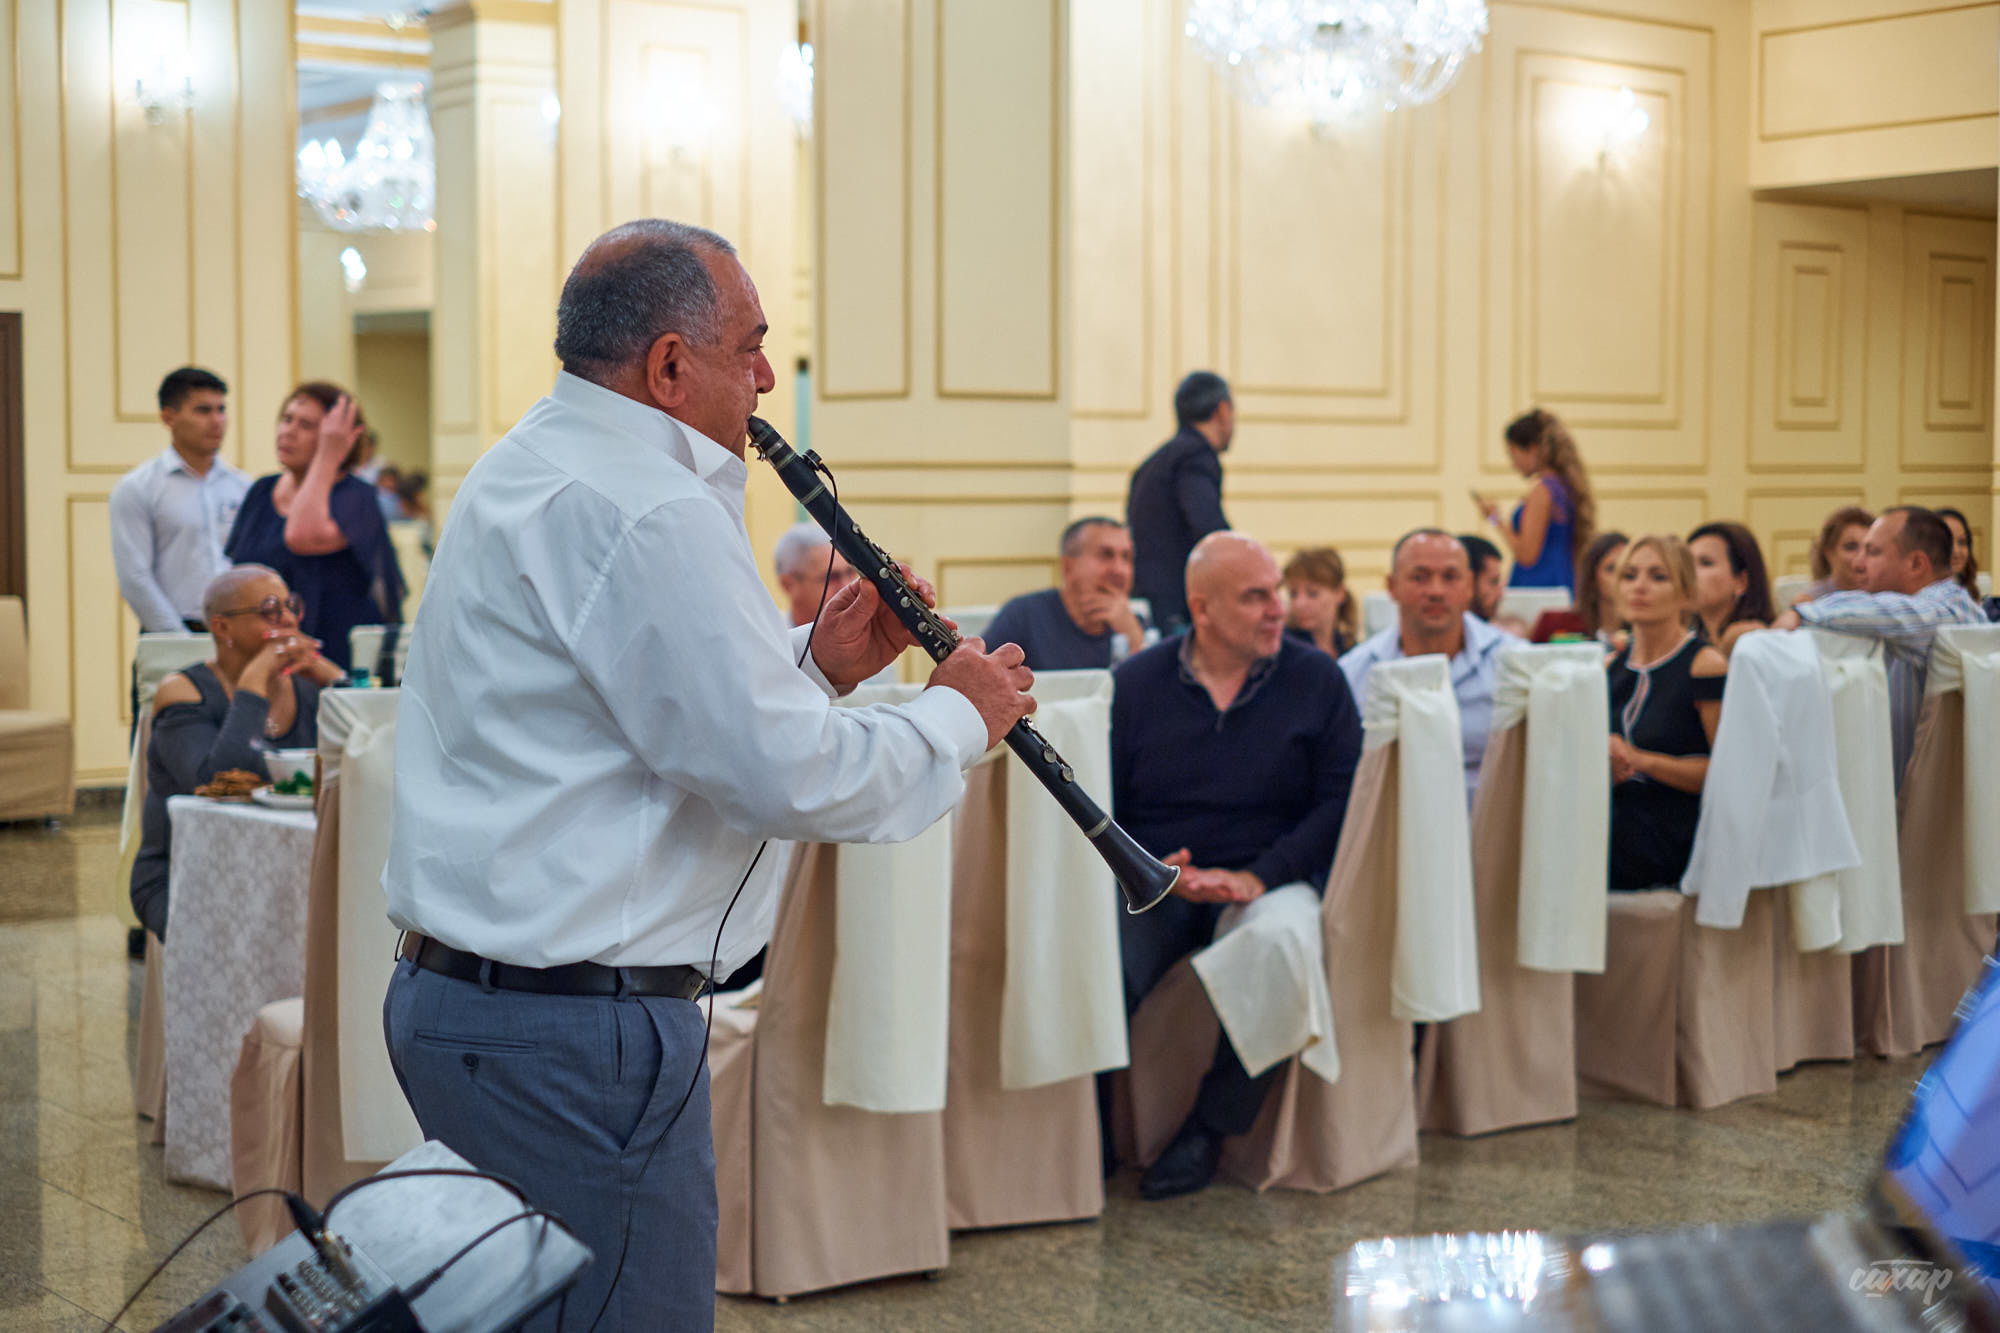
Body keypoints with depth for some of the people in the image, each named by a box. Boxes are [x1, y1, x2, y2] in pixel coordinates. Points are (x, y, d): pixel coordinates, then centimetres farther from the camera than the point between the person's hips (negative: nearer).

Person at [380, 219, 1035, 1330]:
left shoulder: (525, 476, 14)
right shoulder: (650, 515, -19)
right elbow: (786, 774, -21)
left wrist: (816, 664, 10)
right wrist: (961, 717, -5)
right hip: (579, 1031, -11)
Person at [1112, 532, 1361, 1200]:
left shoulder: (1315, 679, 5)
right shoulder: (1134, 683, 7)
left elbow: (1340, 799, -1)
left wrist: (1259, 876, -14)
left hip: (1270, 880, 0)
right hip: (1153, 886, 0)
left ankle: (1208, 1130, -13)